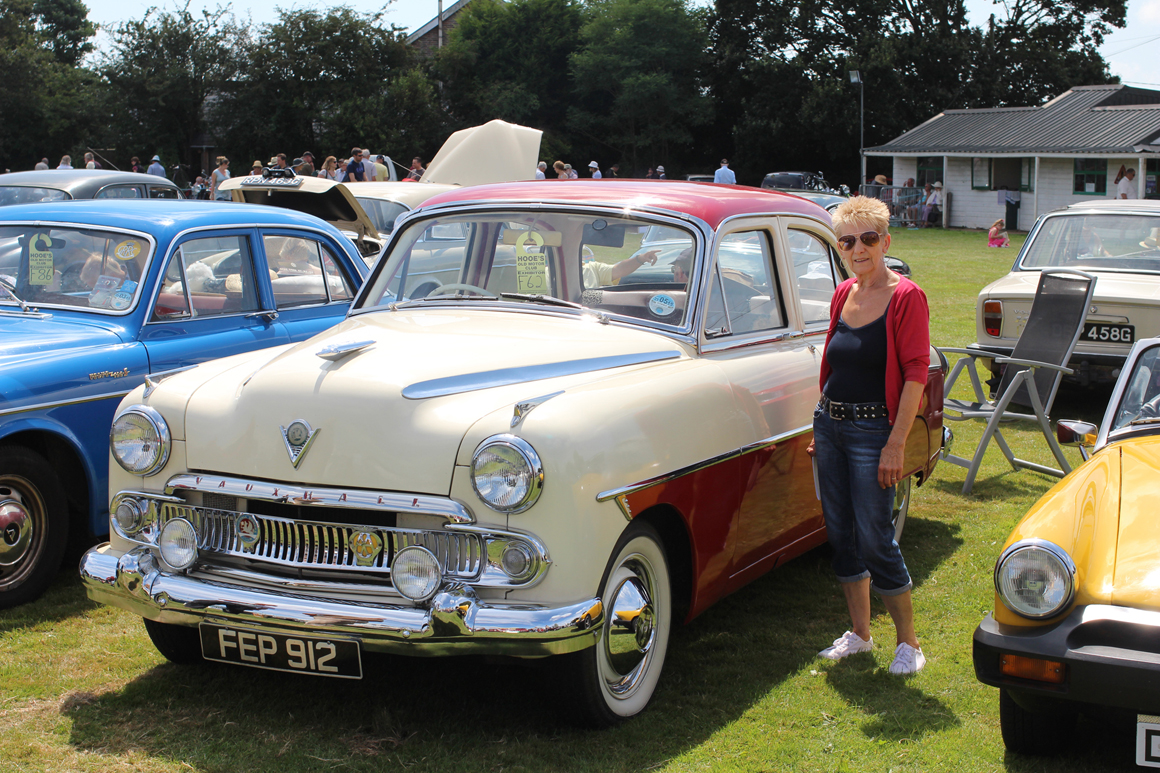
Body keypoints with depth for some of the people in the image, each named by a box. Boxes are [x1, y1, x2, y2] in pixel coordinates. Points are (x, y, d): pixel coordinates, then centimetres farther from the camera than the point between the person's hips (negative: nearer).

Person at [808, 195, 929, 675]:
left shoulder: (906, 297, -11)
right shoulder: (843, 295, 9)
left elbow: (915, 373, -14)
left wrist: (896, 444, -18)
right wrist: (821, 429, 17)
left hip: (872, 430, -7)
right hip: (830, 424, 7)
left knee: (875, 540, -4)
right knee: (841, 535, 11)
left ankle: (908, 642, 11)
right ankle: (859, 632, 25)